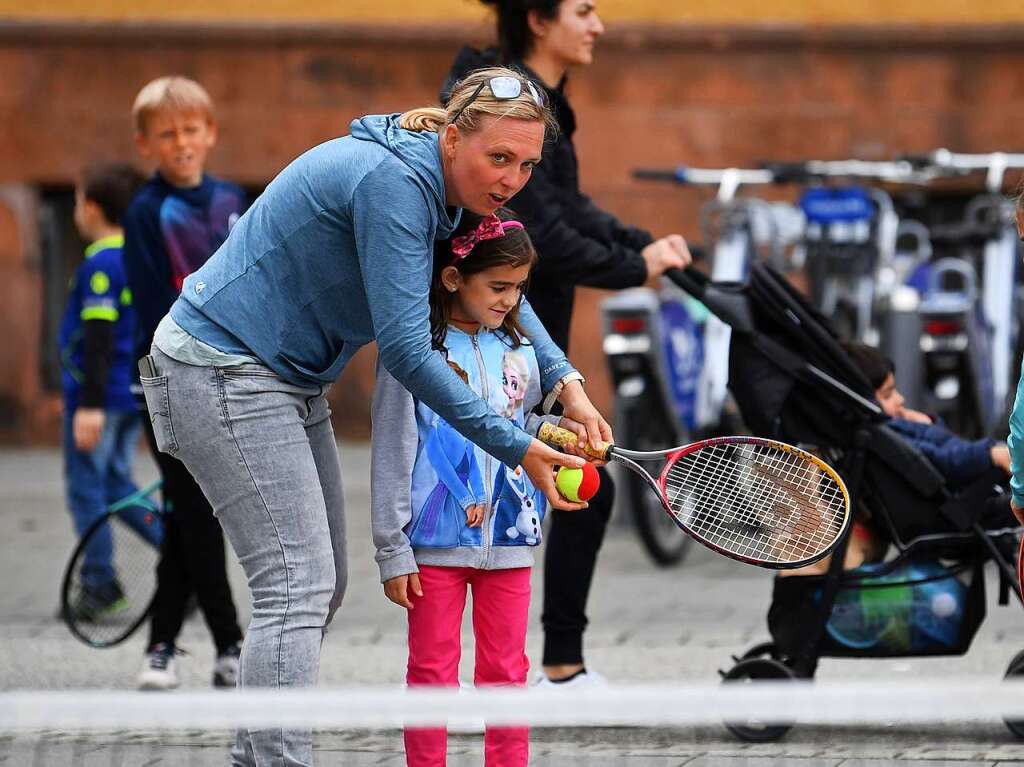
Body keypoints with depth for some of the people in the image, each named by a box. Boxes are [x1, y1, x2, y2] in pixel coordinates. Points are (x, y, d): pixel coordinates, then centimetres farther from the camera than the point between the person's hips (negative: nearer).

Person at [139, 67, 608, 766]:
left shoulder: (432, 185, 5)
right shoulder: (392, 182, -25)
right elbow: (405, 350, -27)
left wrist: (567, 385, 3)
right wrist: (515, 447, -25)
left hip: (289, 380, 10)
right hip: (224, 370, -10)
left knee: (321, 586, 11)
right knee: (298, 587, -17)